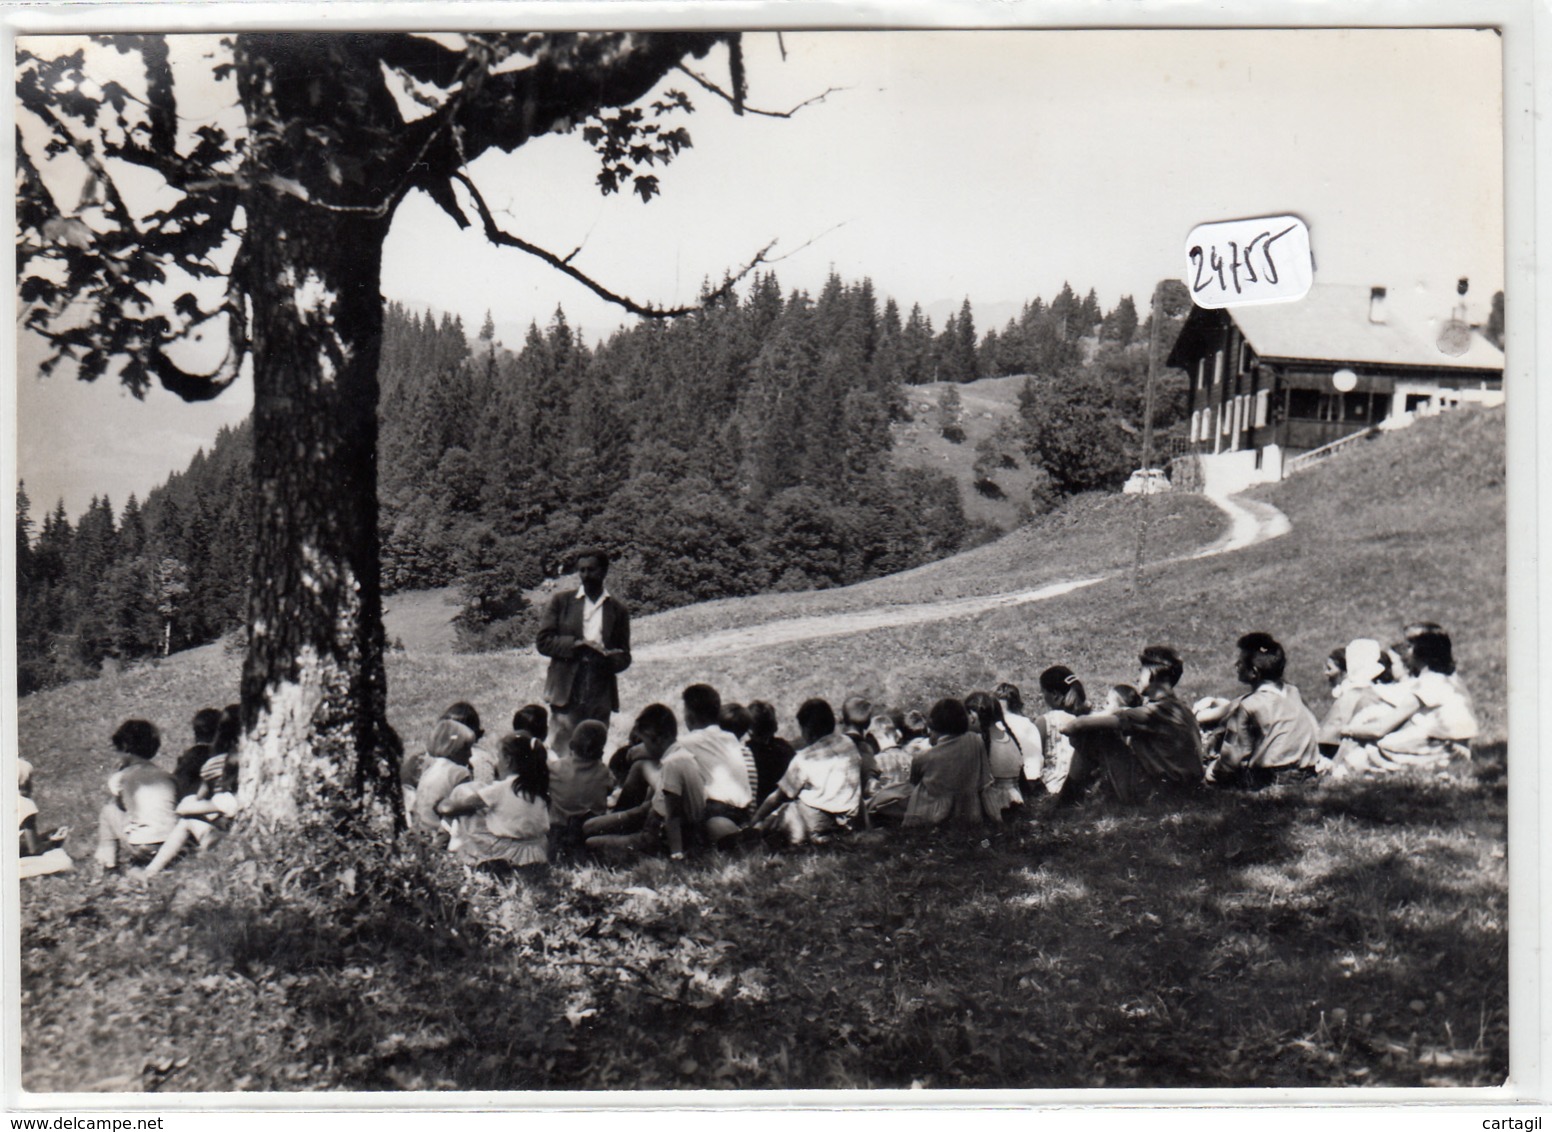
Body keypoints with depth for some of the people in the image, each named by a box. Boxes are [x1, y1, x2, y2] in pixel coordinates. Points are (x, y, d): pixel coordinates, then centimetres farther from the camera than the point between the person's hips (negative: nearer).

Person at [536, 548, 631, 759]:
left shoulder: (617, 609, 12)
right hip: (567, 691, -1)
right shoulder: (561, 601, 10)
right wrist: (576, 645, -11)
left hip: (601, 693, 1)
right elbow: (543, 641, 3)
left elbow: (624, 657, 13)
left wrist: (608, 657, -10)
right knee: (562, 755, -7)